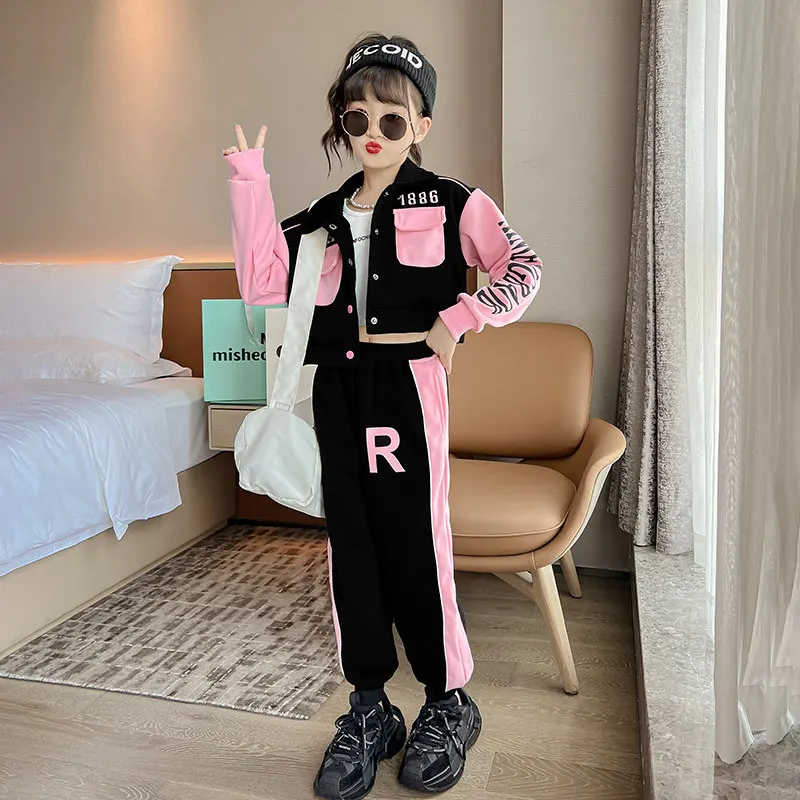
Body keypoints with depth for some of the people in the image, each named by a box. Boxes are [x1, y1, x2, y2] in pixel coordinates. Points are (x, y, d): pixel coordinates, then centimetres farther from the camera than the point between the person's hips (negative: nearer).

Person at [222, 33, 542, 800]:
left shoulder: (451, 203, 3)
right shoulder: (324, 217, 14)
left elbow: (524, 268, 0)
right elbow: (261, 283, 5)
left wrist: (462, 317, -12)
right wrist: (249, 184, 4)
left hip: (408, 386, -4)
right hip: (338, 390, 5)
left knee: (416, 543, 0)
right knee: (350, 546, 8)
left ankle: (449, 702, 23)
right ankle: (369, 708, 25)